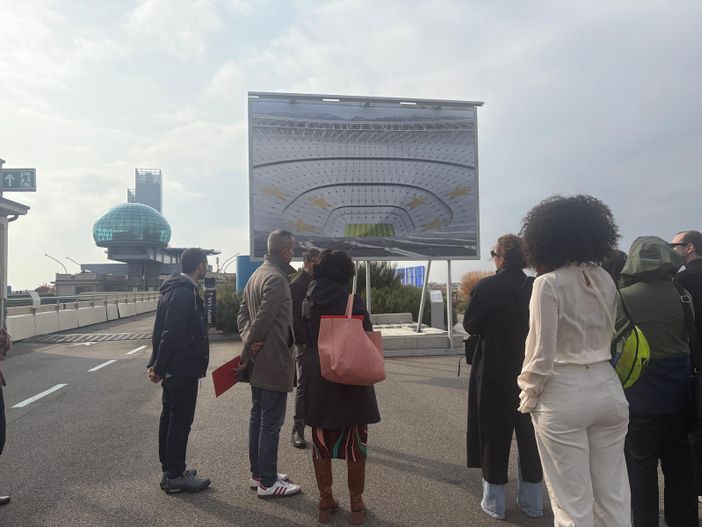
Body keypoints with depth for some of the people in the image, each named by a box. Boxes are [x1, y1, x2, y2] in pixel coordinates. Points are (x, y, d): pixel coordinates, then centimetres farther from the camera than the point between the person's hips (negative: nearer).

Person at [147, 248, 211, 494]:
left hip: (172, 370, 10)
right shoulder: (186, 293, -20)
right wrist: (159, 367, -16)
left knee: (169, 418, 16)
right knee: (180, 422, 0)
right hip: (183, 370, -10)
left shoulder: (172, 289, 12)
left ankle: (170, 470, 28)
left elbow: (161, 330, 15)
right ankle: (175, 476, 11)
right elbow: (171, 335, -23)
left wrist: (157, 364, 14)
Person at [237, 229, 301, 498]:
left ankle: (258, 473, 29)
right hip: (273, 362, -10)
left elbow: (243, 314, 14)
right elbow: (262, 320, -23)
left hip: (258, 363, 10)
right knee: (271, 422, 0)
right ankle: (268, 482, 10)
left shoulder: (256, 274, 13)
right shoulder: (277, 278, -19)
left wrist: (248, 340, 0)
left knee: (258, 417, 17)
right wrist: (246, 354, -12)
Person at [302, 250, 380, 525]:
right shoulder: (353, 303, -13)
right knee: (355, 443, 10)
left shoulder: (309, 302, -1)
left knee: (321, 442, 14)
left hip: (319, 381, 3)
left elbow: (305, 338, 7)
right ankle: (356, 504, 19)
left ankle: (325, 502, 23)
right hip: (352, 381, -3)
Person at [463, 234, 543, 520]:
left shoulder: (485, 288, -16)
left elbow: (470, 326, -10)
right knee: (529, 435, 15)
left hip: (493, 374, -3)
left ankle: (494, 502, 19)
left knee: (494, 436, 9)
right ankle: (532, 502, 27)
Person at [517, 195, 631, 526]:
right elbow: (609, 337, 13)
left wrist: (528, 395, -1)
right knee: (614, 493, 16)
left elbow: (541, 351, -13)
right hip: (608, 389, 6)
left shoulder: (549, 283, -12)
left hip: (564, 395, -6)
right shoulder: (605, 280, 6)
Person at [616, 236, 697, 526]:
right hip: (677, 395, 3)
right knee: (680, 468, 17)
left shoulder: (621, 299, -13)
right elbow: (692, 342, 5)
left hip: (638, 396, -2)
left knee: (641, 469, 10)